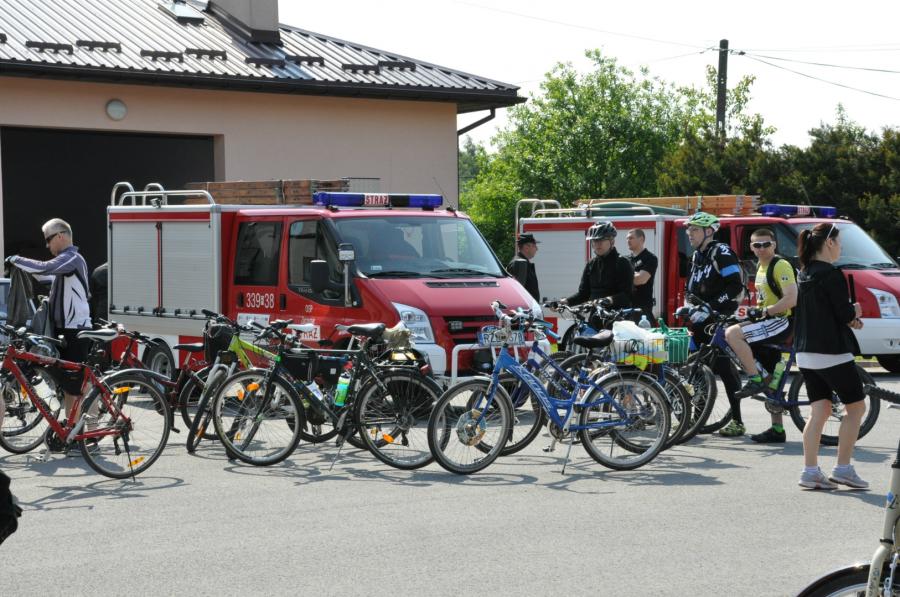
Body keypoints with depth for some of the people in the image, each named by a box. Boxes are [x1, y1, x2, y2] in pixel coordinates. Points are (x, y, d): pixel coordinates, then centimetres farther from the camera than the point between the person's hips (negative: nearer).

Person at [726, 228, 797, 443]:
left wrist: (763, 312, -22)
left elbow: (791, 299, -23)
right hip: (770, 324, 10)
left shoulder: (781, 266, -12)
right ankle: (777, 429, 16)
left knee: (732, 333, -25)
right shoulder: (761, 267, 17)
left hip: (782, 322, -10)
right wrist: (753, 312, 13)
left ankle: (755, 380, -19)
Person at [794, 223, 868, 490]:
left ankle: (810, 471, 3)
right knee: (856, 407, 5)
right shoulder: (831, 274, -15)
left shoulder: (805, 274, 12)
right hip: (831, 352, -8)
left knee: (819, 411, 9)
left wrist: (849, 318, 7)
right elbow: (845, 312, -17)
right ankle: (842, 469, 4)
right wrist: (855, 312, 5)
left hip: (806, 353, 8)